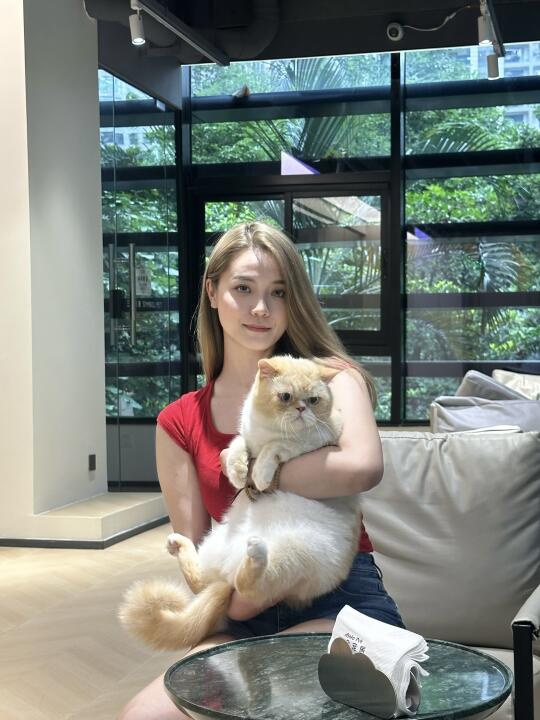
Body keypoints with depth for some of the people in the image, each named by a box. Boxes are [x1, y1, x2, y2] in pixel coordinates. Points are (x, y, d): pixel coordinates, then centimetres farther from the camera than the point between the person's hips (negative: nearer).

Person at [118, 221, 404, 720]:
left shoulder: (329, 376, 1)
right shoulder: (180, 423, 9)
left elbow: (363, 467, -22)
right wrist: (234, 599, -14)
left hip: (342, 603, -3)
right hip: (249, 617, 3)